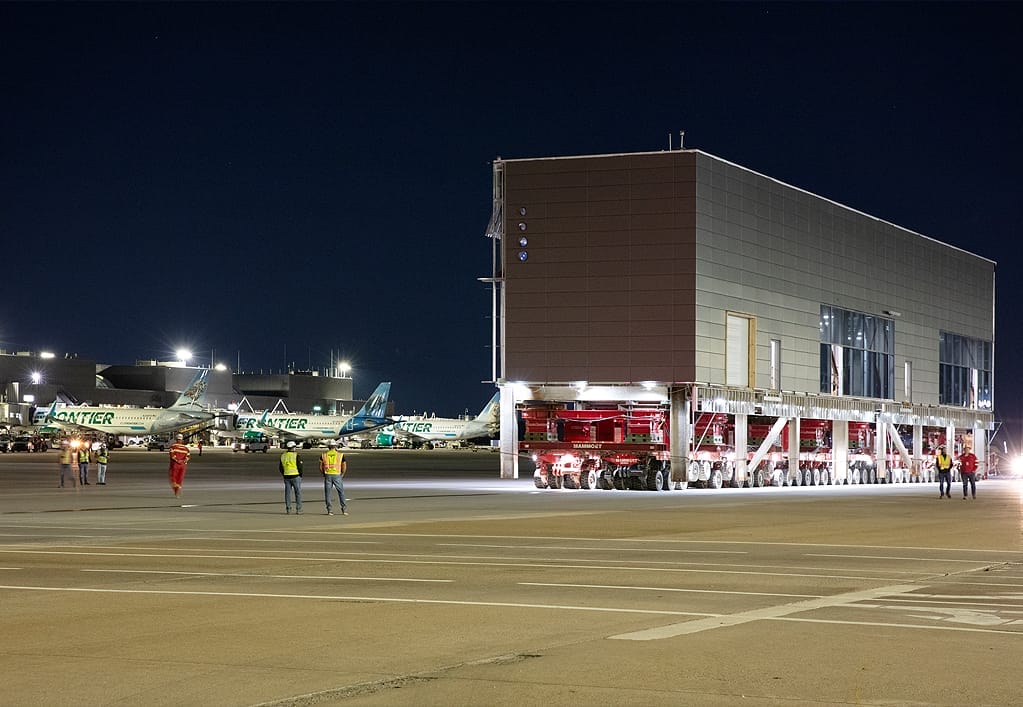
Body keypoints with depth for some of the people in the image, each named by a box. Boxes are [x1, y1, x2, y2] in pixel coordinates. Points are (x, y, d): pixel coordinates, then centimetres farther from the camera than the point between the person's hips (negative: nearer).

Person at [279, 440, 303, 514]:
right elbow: (300, 466, -10)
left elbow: (280, 468, 10)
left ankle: (288, 509, 6)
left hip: (286, 477, 4)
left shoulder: (283, 456, 6)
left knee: (288, 493, 8)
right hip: (295, 476, -4)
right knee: (298, 493, 3)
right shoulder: (296, 455, -10)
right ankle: (298, 509, -1)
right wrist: (300, 475, 2)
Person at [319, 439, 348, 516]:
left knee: (327, 493, 6)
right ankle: (344, 510, 3)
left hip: (327, 475, 1)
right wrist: (342, 474, 15)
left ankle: (329, 510, 1)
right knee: (341, 492, 6)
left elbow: (320, 467, 4)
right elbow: (344, 466, 3)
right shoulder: (340, 455, 3)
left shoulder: (324, 455, 6)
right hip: (337, 475, -1)